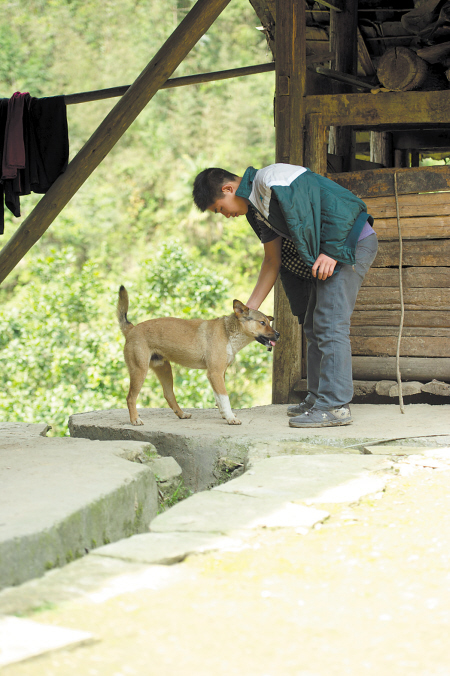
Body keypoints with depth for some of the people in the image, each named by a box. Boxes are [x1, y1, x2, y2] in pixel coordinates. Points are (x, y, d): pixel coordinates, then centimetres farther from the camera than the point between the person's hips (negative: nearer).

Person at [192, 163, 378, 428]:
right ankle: (318, 398, 20)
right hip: (324, 254, 10)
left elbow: (331, 199, -21)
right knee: (314, 326, 14)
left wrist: (331, 250, -22)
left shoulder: (271, 180, -17)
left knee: (330, 324, -14)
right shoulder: (257, 207, 14)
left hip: (351, 241, -10)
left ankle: (335, 406, -16)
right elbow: (272, 262, 19)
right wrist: (249, 310, 17)